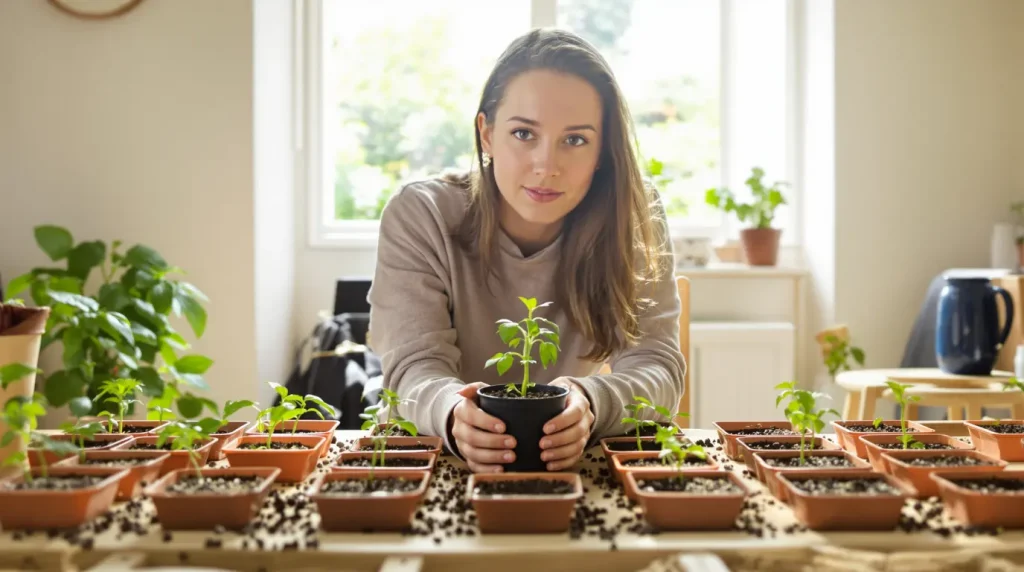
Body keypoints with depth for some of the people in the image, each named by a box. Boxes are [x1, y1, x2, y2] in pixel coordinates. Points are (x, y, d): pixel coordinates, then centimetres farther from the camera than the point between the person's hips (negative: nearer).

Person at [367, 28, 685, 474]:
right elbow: (415, 367, -18)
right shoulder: (418, 218, -11)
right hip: (442, 462, 0)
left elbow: (656, 365, -16)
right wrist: (455, 412, -41)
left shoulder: (634, 223, -8)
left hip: (581, 465, 1)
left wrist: (589, 403, -38)